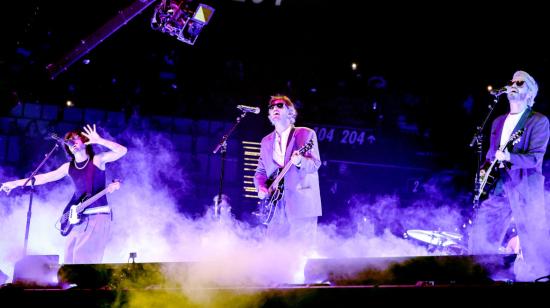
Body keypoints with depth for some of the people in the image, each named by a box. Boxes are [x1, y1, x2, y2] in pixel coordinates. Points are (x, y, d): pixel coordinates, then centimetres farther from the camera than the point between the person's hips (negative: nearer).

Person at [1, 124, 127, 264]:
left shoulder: (97, 159, -1)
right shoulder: (69, 167, 13)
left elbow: (122, 151, -14)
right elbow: (44, 177, 15)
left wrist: (98, 140, -21)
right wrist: (16, 183, 13)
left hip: (99, 215, -6)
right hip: (79, 217, 6)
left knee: (85, 256, -17)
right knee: (70, 257, 3)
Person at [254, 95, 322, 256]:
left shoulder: (306, 134, 2)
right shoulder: (266, 141, 17)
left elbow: (315, 164, -6)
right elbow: (260, 171, 19)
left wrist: (300, 161, -27)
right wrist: (261, 188, 0)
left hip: (301, 202, -5)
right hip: (276, 203, 5)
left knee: (303, 250, -9)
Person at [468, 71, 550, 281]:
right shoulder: (498, 122, 20)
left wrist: (509, 157, -26)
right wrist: (484, 170, 7)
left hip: (525, 187, -6)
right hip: (498, 187, 6)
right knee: (480, 236, 3)